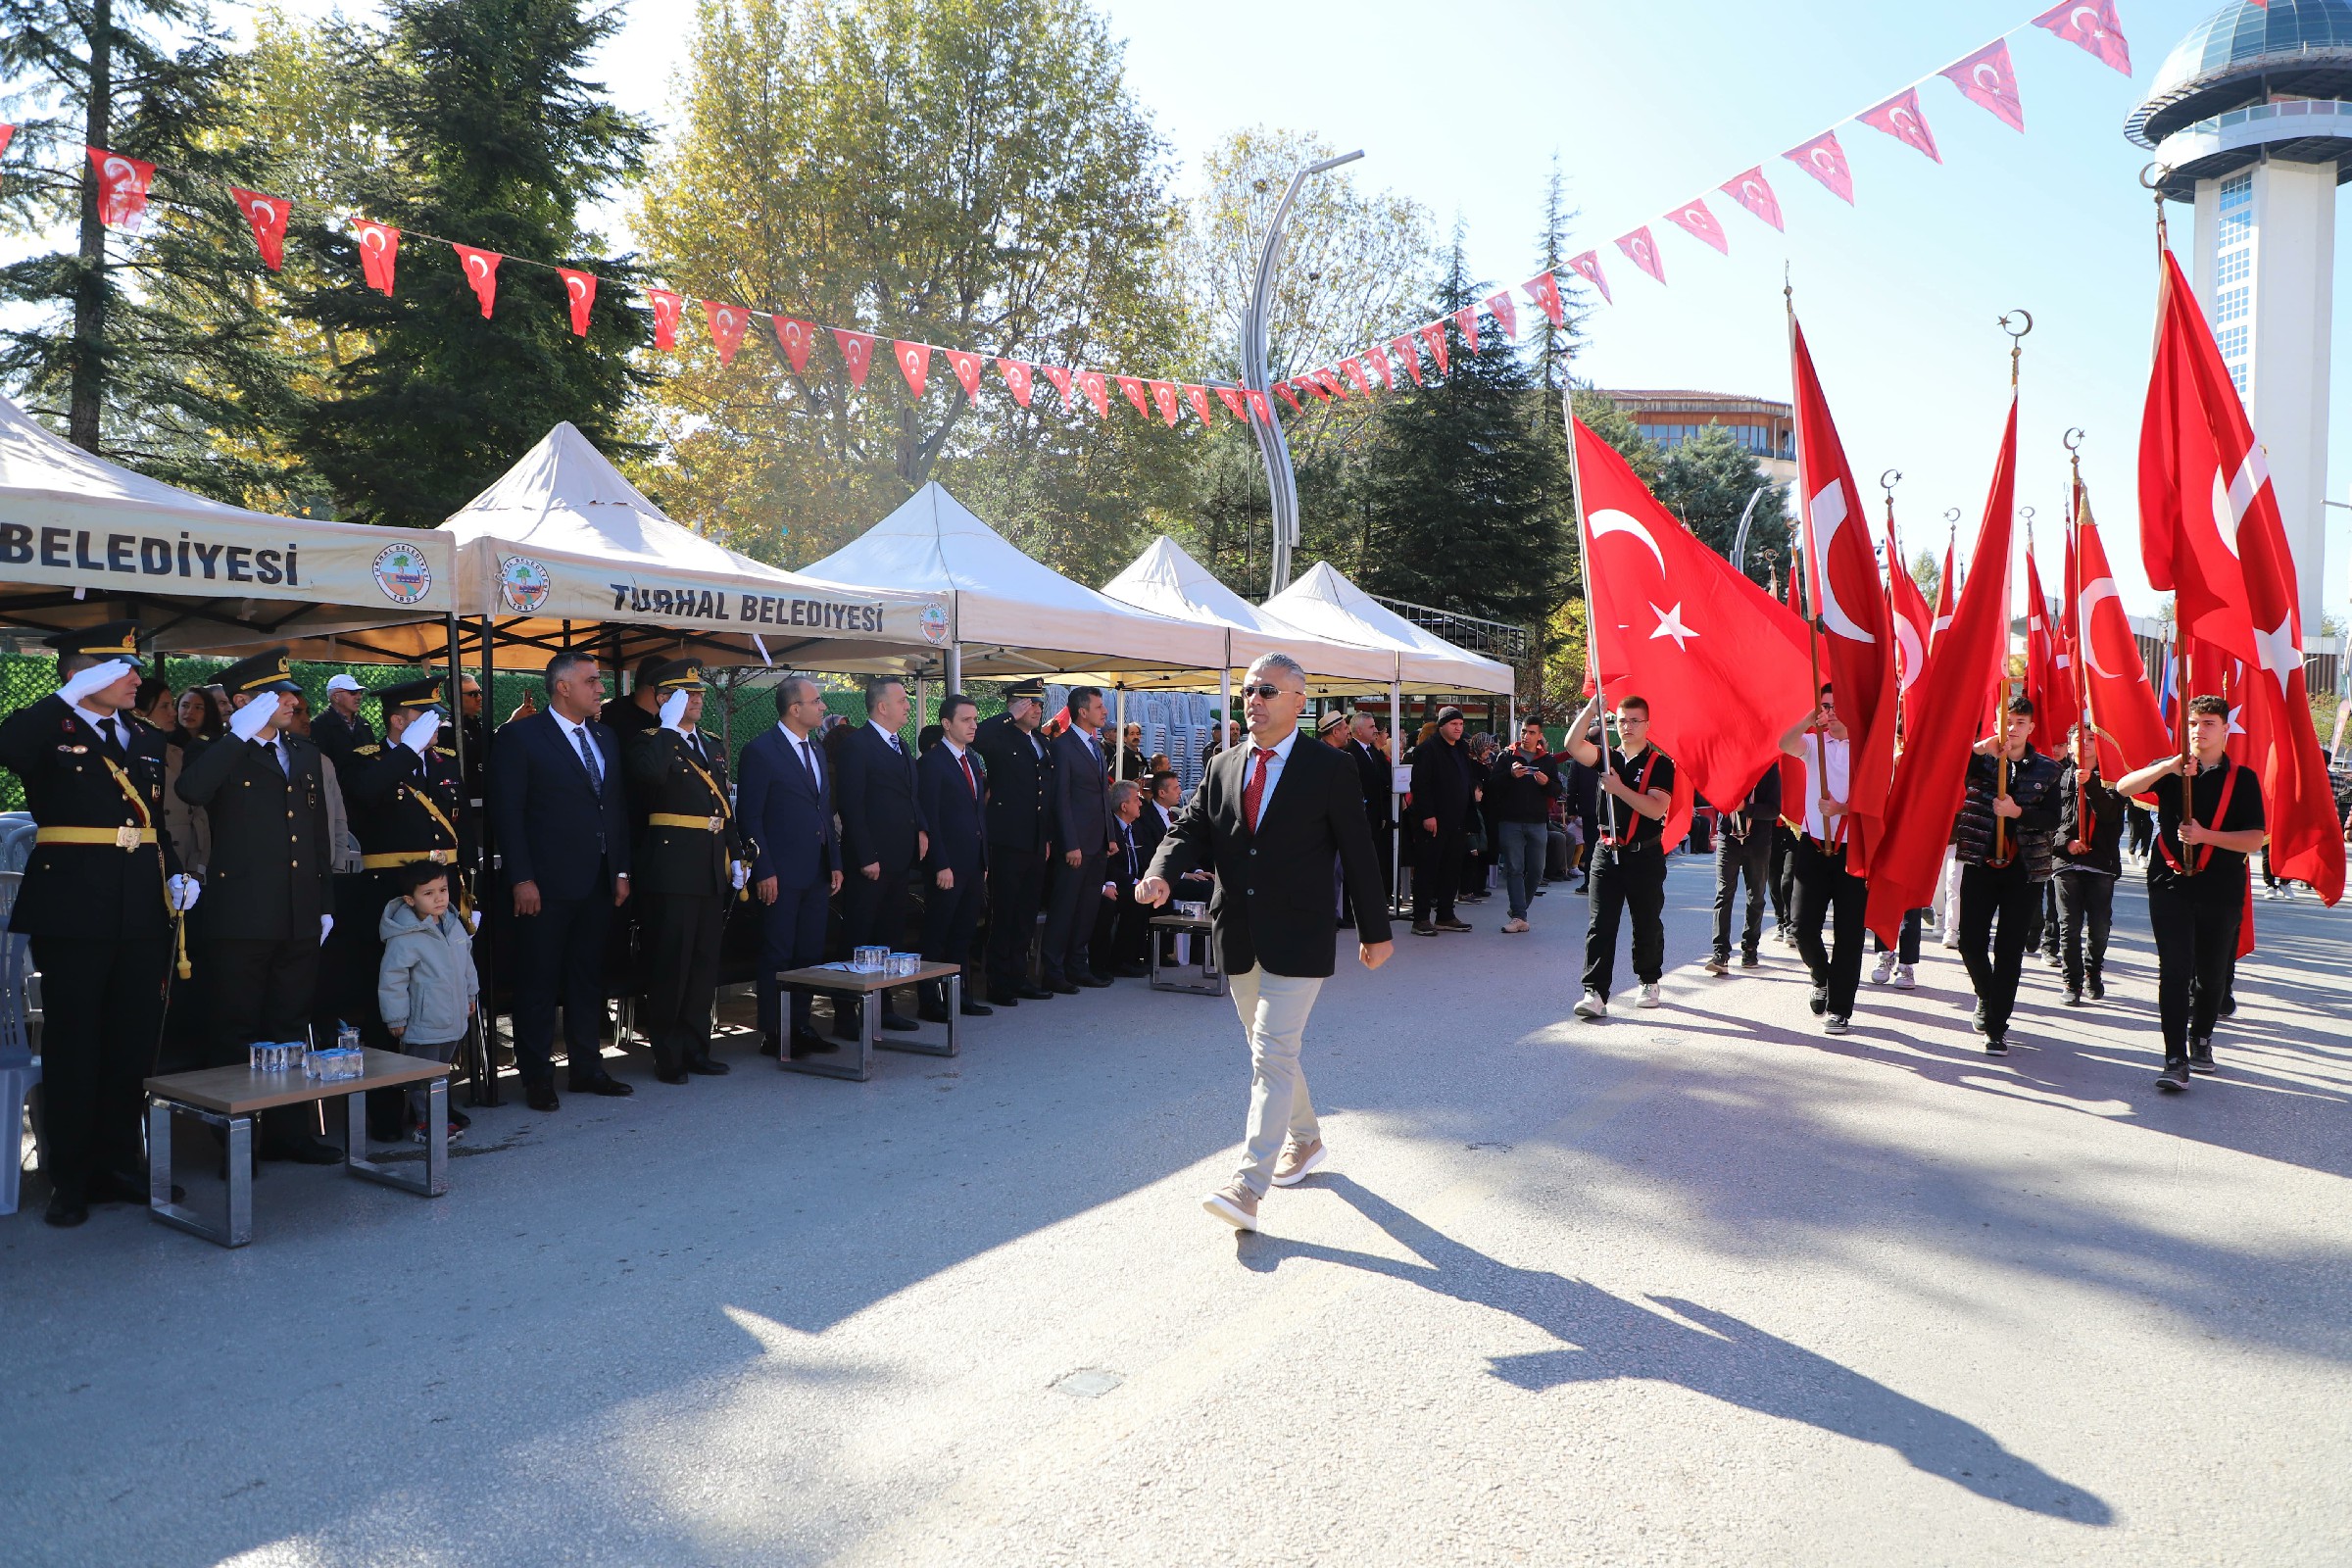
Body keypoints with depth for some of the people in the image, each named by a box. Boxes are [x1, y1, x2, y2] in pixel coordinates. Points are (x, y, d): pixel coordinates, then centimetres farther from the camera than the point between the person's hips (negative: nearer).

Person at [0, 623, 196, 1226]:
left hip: (143, 914, 5)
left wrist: (177, 876, 4)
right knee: (73, 1047, 3)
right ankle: (70, 1181, 13)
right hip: (72, 913, -5)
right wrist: (72, 694, -23)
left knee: (132, 1046, 10)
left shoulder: (147, 742, 15)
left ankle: (118, 1164, 22)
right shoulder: (49, 731, -2)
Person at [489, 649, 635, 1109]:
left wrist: (621, 870, 9)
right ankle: (537, 1078, 12)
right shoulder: (519, 737, -6)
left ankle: (587, 1069, 23)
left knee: (588, 980, 13)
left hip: (598, 883, 6)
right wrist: (521, 878, -16)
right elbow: (507, 813, -10)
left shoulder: (606, 739, 14)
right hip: (547, 884, -6)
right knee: (538, 984, 3)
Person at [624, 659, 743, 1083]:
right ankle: (668, 1056, 7)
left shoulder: (712, 748, 18)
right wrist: (669, 726, -18)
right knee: (669, 964, -2)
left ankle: (696, 1048, 21)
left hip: (712, 872, 7)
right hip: (670, 870, -7)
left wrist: (737, 858, 14)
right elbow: (650, 773, -30)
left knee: (704, 964, 12)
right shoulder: (646, 742, -4)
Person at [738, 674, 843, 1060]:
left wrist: (835, 862, 12)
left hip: (817, 873, 7)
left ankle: (800, 1027, 21)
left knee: (810, 953, 11)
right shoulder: (761, 751, -9)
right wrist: (763, 871, -16)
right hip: (781, 875, -7)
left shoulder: (817, 749, 14)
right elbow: (749, 815, -12)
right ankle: (773, 1035, 9)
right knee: (778, 956, 1)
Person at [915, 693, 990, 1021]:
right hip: (948, 866, -8)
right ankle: (932, 1002, 8)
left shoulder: (974, 760, 15)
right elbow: (929, 819, -14)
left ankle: (963, 997, 21)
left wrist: (985, 861, 13)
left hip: (973, 863, 8)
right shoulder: (931, 763, -10)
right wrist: (941, 865, -18)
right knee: (936, 938, 1)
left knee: (964, 934, 13)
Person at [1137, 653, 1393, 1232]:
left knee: (1273, 1055, -11)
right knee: (1270, 1050, 19)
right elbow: (1191, 829, 3)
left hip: (1297, 940, -6)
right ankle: (1305, 1139, 41)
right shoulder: (1223, 767, 9)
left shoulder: (1329, 768, -4)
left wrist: (1375, 932, 1)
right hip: (1239, 939, 6)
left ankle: (1249, 1184, -12)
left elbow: (1358, 853, -1)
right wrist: (1161, 874, -19)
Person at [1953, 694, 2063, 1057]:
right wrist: (1979, 749, -31)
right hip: (1980, 864, 0)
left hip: (2024, 869, 0)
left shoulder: (2046, 769, 6)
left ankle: (1997, 1027, 6)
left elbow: (2053, 819, -1)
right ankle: (1986, 996, 29)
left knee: (2010, 949, 0)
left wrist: (2018, 812, -18)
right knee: (1971, 942, -1)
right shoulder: (1981, 761, 5)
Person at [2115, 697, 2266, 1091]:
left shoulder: (2242, 778, 3)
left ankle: (2200, 1038, 34)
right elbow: (2123, 788, -11)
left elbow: (2255, 839, -3)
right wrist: (2168, 766, -23)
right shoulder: (2169, 770, 7)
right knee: (2173, 971, -9)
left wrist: (2205, 835, -17)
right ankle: (2175, 1059, -9)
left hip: (2221, 889, 1)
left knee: (2212, 974, 10)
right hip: (2171, 883, 0)